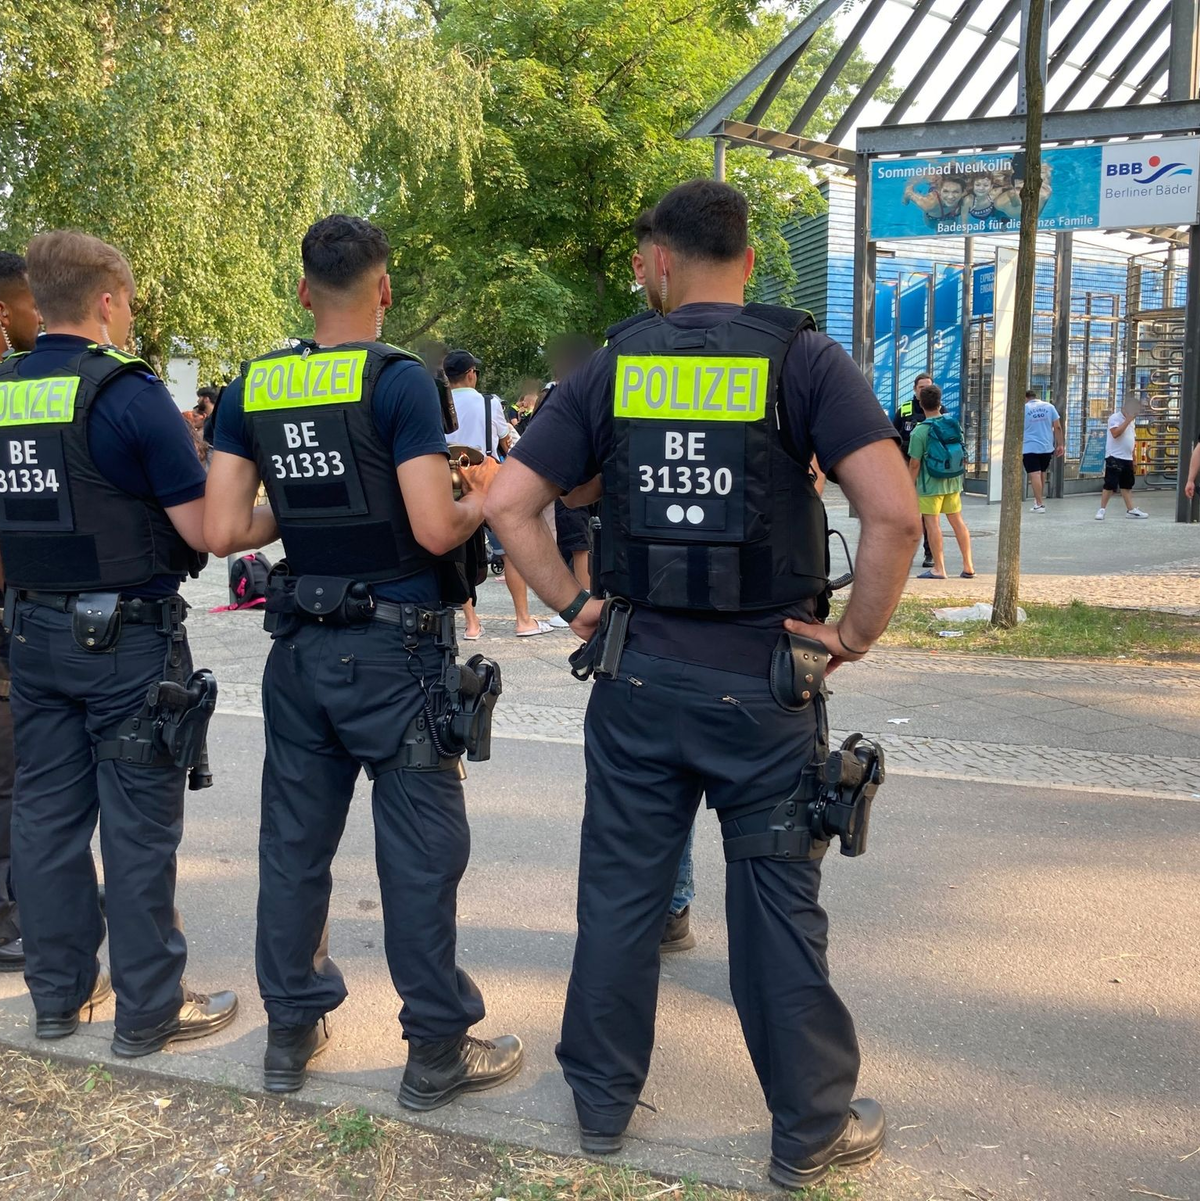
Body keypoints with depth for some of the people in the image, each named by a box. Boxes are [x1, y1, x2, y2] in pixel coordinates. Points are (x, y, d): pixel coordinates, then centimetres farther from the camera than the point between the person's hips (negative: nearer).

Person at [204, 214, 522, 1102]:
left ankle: (291, 1031, 28)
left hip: (303, 647, 6)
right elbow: (436, 529, -18)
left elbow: (223, 530, 1)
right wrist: (484, 498, 2)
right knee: (420, 849, 3)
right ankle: (438, 1052, 13)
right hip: (397, 650, -5)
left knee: (295, 839, 14)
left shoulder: (252, 389, 4)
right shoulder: (399, 380, -12)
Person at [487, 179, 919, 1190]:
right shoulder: (802, 358, -6)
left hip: (638, 677, 2)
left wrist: (574, 606, 5)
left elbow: (509, 504, -2)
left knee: (619, 891, 14)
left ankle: (602, 1101, 30)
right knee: (778, 905, 9)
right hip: (765, 684, -2)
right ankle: (811, 1129, 24)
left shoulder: (614, 367, 1)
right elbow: (895, 511, -18)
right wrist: (858, 633, -7)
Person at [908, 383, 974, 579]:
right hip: (953, 482, 6)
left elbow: (914, 464, -14)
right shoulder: (954, 425, 2)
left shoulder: (920, 431, -15)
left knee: (932, 523, 0)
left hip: (930, 484, -6)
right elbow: (960, 455, 10)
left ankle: (938, 569, 1)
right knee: (957, 520, 12)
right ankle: (968, 566, 15)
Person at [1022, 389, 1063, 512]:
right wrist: (1060, 445, 9)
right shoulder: (1049, 406, 6)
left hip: (1030, 448, -4)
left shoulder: (1023, 409, -2)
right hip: (1047, 447, 4)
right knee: (1042, 473, 18)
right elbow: (1057, 427, 4)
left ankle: (1040, 504, -10)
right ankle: (1039, 499, 25)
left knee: (1035, 475, -6)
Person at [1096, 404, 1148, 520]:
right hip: (1114, 458, -8)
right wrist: (1127, 420, -21)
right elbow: (1115, 433, -24)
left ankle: (1131, 509, 14)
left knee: (1127, 485, 11)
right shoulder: (1115, 418, -9)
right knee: (1110, 485, -8)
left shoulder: (1131, 420, 17)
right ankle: (1102, 509, -3)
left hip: (1127, 458, 8)